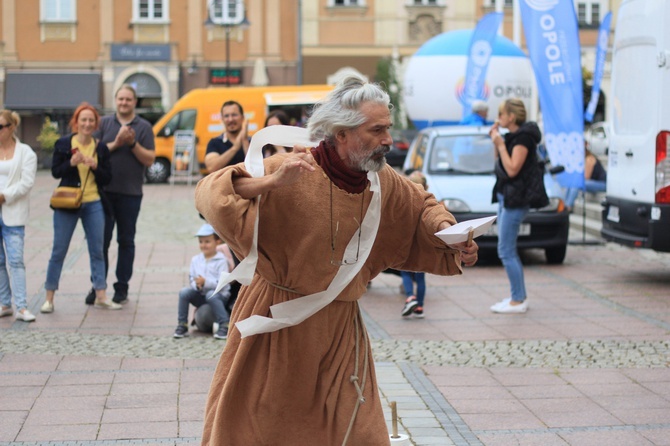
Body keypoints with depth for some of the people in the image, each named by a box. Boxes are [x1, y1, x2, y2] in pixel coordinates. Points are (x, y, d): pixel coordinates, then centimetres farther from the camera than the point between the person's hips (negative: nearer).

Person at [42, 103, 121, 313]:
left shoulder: (100, 147, 5)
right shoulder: (63, 144, -1)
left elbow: (107, 179, 4)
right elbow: (55, 172, -1)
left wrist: (95, 167, -15)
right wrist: (71, 163, -18)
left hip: (94, 204, 3)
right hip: (67, 203, -3)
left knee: (97, 251, 5)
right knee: (59, 251, 1)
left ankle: (101, 296, 12)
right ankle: (49, 298, 6)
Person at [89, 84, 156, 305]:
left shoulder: (144, 127, 4)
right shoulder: (104, 123, 8)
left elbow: (150, 160, -2)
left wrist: (133, 144, -14)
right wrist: (116, 143, -12)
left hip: (130, 193, 0)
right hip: (104, 190, 0)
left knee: (126, 241, 7)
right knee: (100, 240, -1)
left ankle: (122, 288, 13)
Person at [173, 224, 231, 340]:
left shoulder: (221, 261, -10)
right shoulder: (195, 260, 7)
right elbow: (192, 279, 6)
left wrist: (205, 282, -29)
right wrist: (196, 285, -18)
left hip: (219, 295, -5)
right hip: (201, 296, 5)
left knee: (211, 295, -37)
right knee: (184, 292, -19)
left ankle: (224, 326, -30)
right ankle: (182, 325, -11)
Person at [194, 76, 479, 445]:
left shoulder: (384, 183, -4)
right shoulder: (294, 169, -19)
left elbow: (423, 208, 16)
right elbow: (209, 193, -22)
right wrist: (273, 182, -37)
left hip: (341, 329, 4)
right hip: (277, 324, -4)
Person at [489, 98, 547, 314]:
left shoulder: (523, 138, -16)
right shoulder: (513, 136, 14)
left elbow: (512, 169, -22)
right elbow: (500, 165, 19)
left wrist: (500, 144, -16)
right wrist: (496, 140, 10)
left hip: (515, 199, -11)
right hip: (505, 198, 11)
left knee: (506, 251, -9)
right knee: (509, 251, 14)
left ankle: (518, 301, -5)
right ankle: (520, 297, 20)